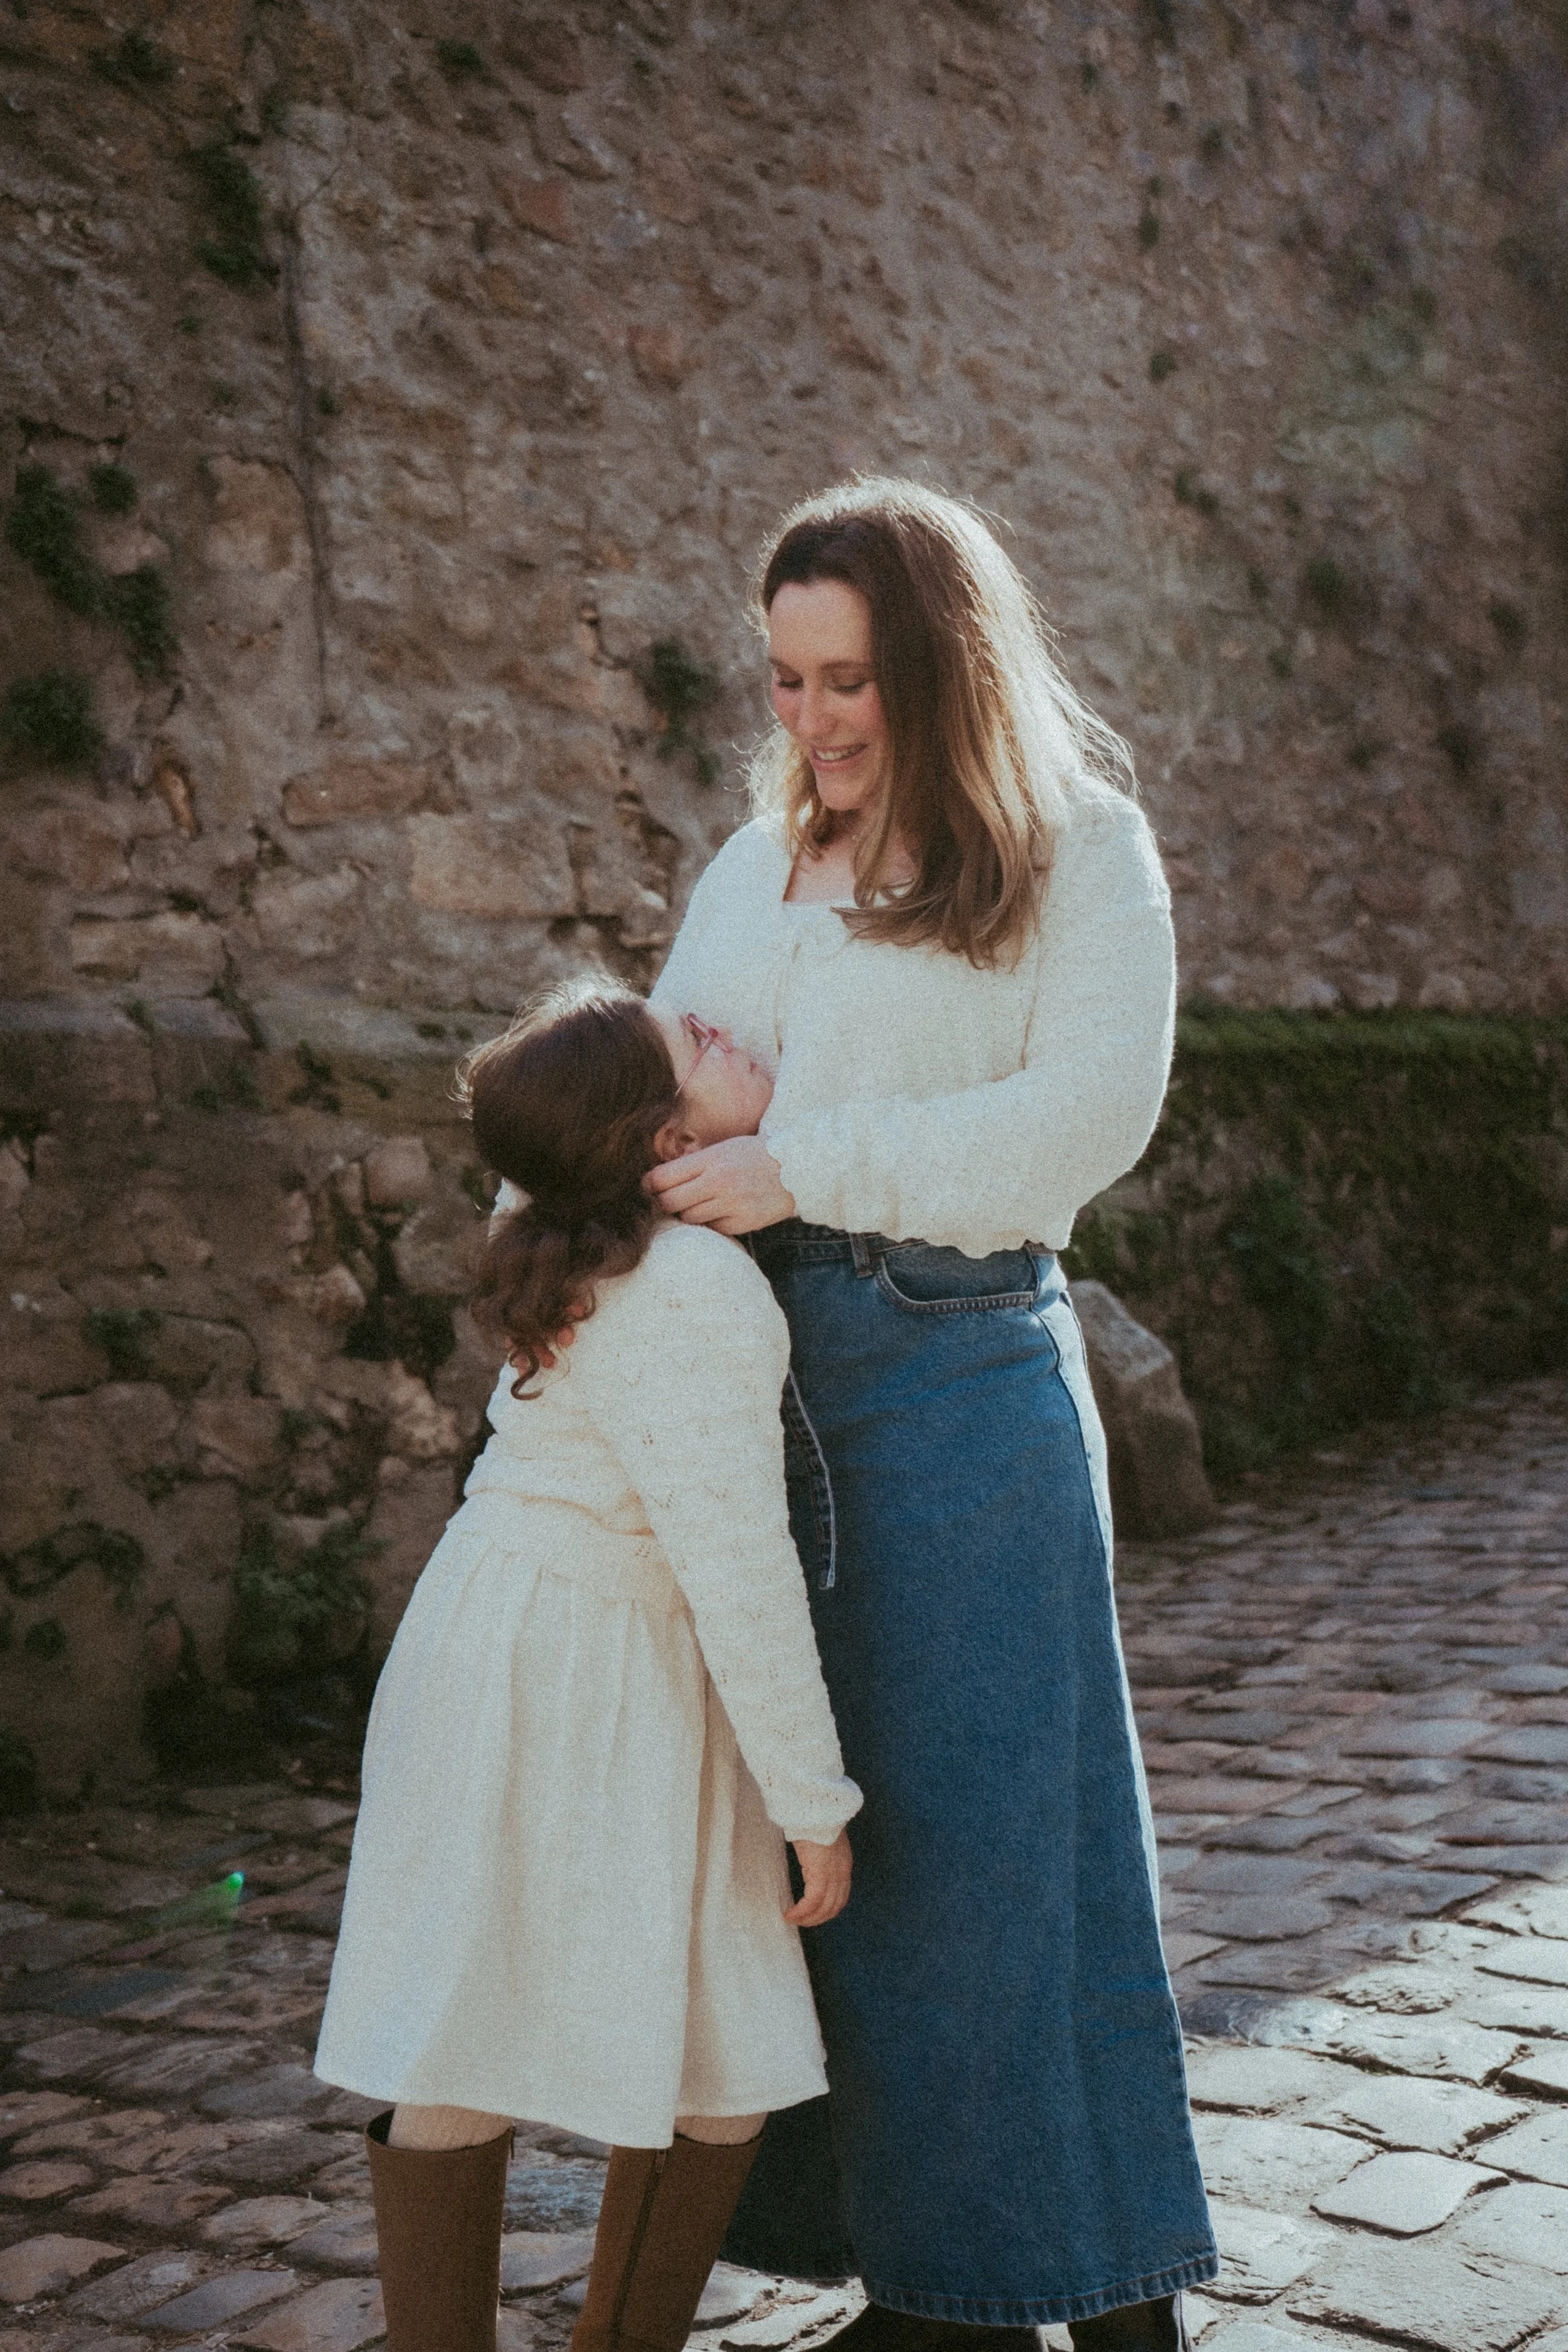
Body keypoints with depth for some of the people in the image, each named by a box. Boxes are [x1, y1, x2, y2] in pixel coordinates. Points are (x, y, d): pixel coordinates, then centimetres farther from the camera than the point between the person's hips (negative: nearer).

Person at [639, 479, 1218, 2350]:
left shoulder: (1076, 846, 2)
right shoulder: (759, 868, 18)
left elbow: (1093, 1108, -10)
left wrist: (804, 1168, -15)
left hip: (955, 1367, -5)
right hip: (749, 1357, 5)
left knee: (989, 1810, 0)